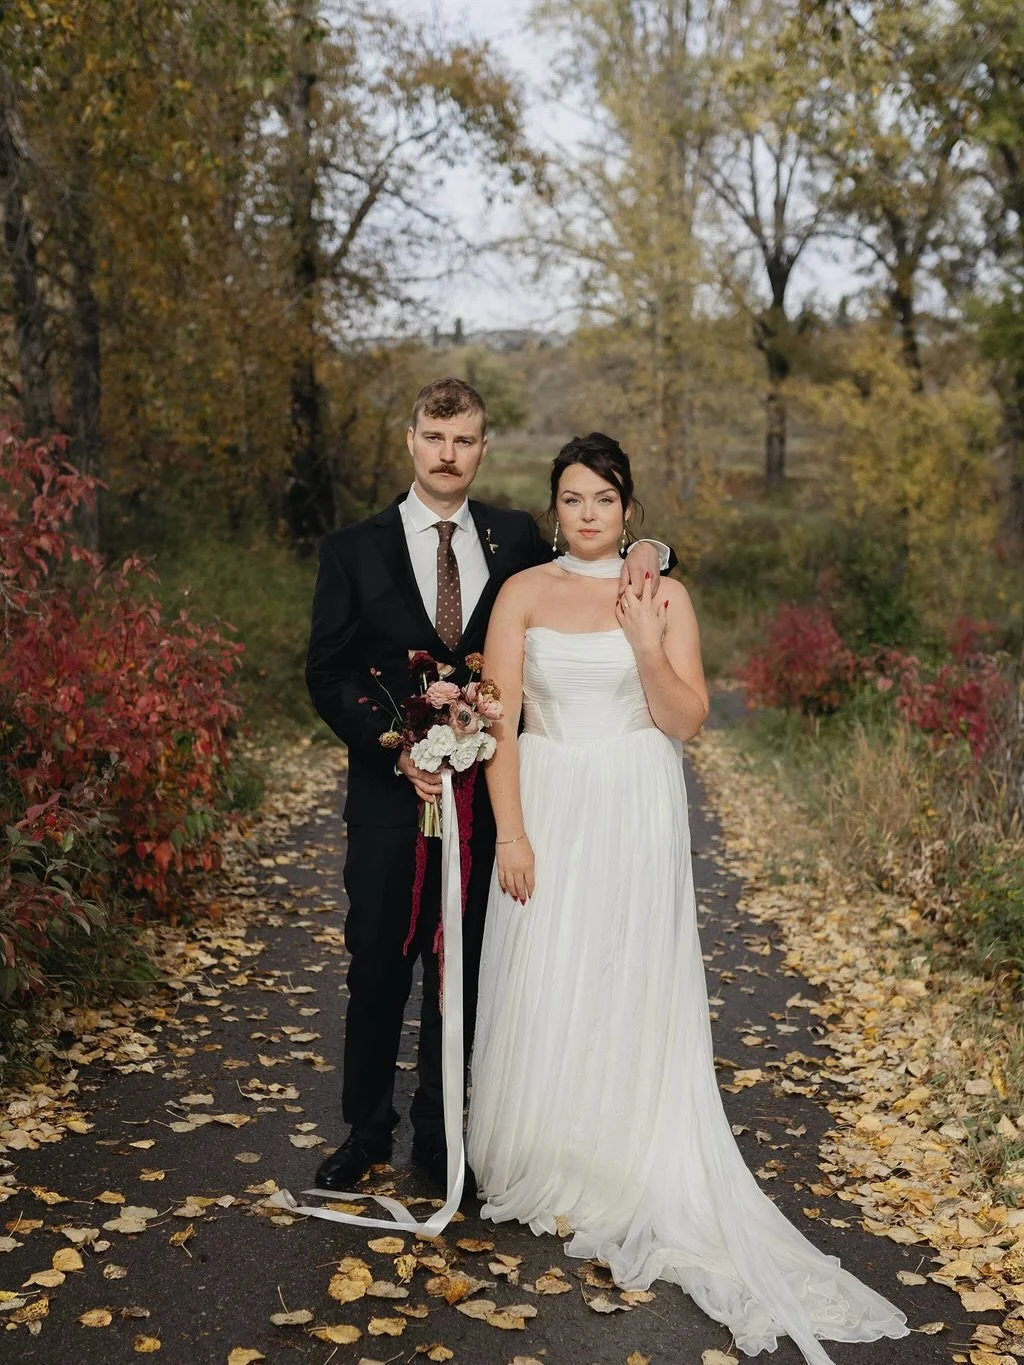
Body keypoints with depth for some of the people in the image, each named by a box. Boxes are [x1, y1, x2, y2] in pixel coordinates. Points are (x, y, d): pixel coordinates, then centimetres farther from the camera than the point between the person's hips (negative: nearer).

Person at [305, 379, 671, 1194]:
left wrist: (645, 552, -9)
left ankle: (438, 1134, 28)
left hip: (486, 791, 1)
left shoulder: (516, 540, 5)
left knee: (463, 973, 11)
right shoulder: (354, 550, 1)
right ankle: (366, 1133, 28)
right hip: (392, 792, -1)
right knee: (378, 968, 9)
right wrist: (397, 751, -14)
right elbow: (328, 675, -1)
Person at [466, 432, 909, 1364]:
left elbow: (687, 720, -1)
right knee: (541, 990, 4)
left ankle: (619, 1180, 20)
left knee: (626, 993, 4)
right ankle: (539, 1171, 23)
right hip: (547, 807, 1)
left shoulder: (664, 596, 3)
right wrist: (511, 832, -10)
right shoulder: (524, 592, 2)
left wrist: (648, 649, -17)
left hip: (635, 816, 0)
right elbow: (499, 718, -2)